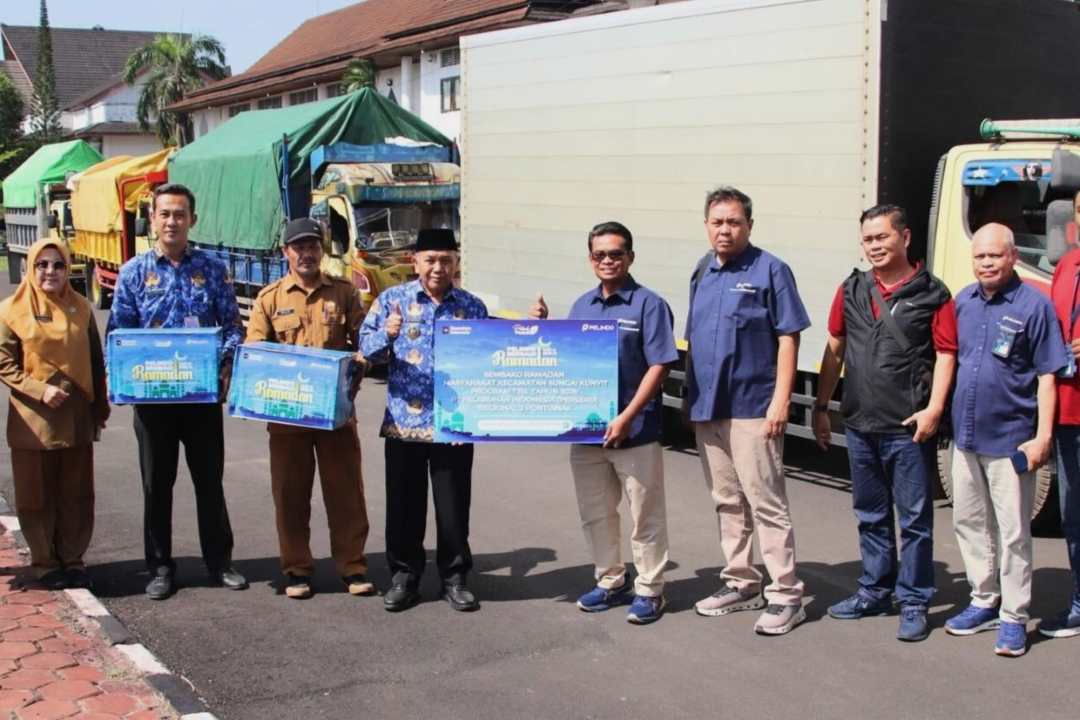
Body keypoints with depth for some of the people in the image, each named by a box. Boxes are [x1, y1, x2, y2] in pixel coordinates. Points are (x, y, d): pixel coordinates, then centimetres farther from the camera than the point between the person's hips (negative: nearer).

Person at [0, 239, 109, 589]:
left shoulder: (81, 308, 5)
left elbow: (96, 361, 11)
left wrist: (101, 406, 9)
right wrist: (39, 389, -16)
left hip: (77, 419, 3)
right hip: (33, 420, -3)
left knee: (77, 495, 8)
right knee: (37, 496, 5)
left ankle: (73, 559, 21)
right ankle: (45, 563, 18)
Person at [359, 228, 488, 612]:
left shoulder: (472, 307, 6)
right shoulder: (392, 300, 3)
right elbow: (366, 346, -1)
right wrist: (386, 335, -21)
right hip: (404, 423, 0)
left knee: (454, 506, 7)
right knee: (404, 504, 8)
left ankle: (455, 577, 20)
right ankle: (404, 575, 22)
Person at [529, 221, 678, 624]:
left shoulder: (648, 304, -8)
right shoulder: (582, 306, 11)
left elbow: (658, 367, -13)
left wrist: (626, 417, -19)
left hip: (634, 432, -6)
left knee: (645, 516, 5)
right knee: (595, 514, 16)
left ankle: (649, 590, 17)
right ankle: (610, 580, 31)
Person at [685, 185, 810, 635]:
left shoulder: (769, 270, -6)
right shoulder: (702, 273, 13)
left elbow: (788, 339, -9)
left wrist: (781, 400, -16)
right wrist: (691, 399, 16)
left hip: (752, 408, -7)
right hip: (707, 407, 7)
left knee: (766, 501, -4)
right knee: (727, 501, 14)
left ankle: (785, 594, 3)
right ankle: (740, 583, 26)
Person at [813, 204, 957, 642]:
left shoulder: (931, 293, -4)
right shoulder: (852, 291, 10)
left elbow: (945, 354, -7)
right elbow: (834, 350, 14)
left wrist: (933, 410, -17)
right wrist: (821, 407, 12)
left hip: (908, 428, -5)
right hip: (860, 425, 5)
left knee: (914, 519, 2)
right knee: (871, 516, 16)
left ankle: (914, 603, 11)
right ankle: (875, 592, 28)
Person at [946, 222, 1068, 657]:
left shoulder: (1034, 305, -10)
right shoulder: (963, 302, 6)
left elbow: (1047, 375, -9)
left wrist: (1043, 436, -13)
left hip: (1009, 440, -6)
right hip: (965, 436, 6)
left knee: (1013, 533, 1)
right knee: (968, 523, 15)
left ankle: (1013, 617, 11)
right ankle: (984, 601, 30)